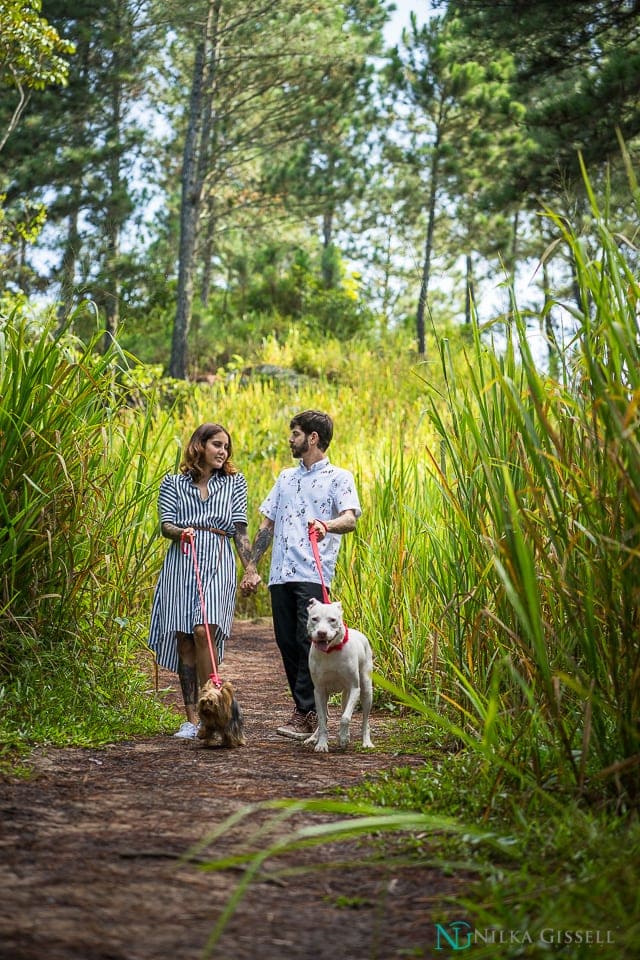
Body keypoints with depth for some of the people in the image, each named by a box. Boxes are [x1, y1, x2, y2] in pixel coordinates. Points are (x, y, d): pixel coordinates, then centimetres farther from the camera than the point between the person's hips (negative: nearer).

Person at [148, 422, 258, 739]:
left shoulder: (234, 483, 15)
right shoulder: (173, 484, 14)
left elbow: (240, 530, 11)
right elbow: (165, 525, 5)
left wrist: (250, 569, 2)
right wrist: (180, 531, -18)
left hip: (218, 565, -1)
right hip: (181, 566, 1)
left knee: (204, 631, -20)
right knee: (183, 641, -2)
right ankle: (192, 719, 3)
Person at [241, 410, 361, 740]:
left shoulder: (338, 477, 4)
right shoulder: (286, 477, 22)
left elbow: (351, 518, -13)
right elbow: (267, 525, 23)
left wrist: (327, 525, -35)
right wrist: (251, 568, 16)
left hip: (313, 575, -6)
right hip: (280, 574, 6)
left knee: (308, 640, -13)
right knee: (286, 642, 4)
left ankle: (305, 713, -11)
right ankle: (305, 708, 13)